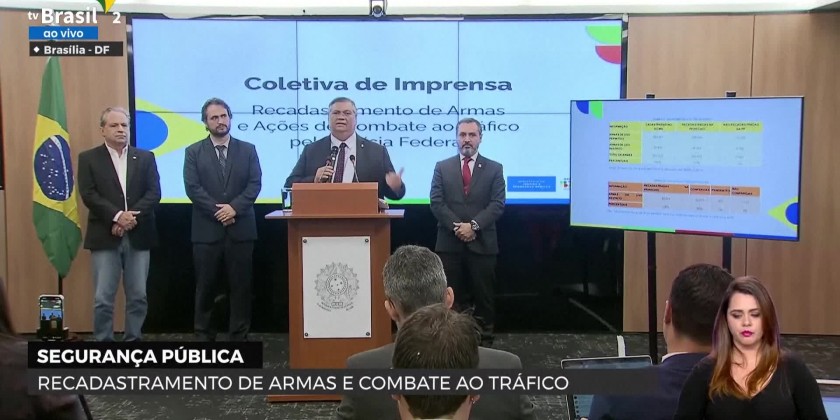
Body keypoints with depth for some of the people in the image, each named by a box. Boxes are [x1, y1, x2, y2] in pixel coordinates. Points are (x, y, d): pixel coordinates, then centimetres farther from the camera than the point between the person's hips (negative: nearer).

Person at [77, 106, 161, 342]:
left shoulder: (145, 158, 10)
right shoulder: (88, 158, 6)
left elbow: (154, 193, 1)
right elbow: (89, 195, -5)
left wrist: (132, 217, -13)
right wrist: (117, 216, -17)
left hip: (138, 236, 2)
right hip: (105, 237, -2)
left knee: (138, 296, 6)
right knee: (103, 298, -1)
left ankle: (134, 342, 17)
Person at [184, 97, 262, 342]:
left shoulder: (248, 150, 9)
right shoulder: (194, 152, 6)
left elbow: (255, 184, -1)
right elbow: (192, 188, -4)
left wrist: (234, 207, -14)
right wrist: (217, 210, -13)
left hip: (241, 228, 1)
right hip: (206, 229, -1)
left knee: (241, 286, 4)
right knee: (205, 287, 5)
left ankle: (239, 337, 12)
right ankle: (204, 336, 15)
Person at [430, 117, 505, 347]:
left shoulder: (494, 169, 7)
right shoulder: (442, 167, 9)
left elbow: (497, 204, -3)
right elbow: (436, 202, -1)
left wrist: (474, 225, -15)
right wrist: (456, 226, -13)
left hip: (482, 243, 0)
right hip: (449, 242, 1)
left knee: (483, 296, 5)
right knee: (452, 297, 6)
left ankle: (484, 341, 13)